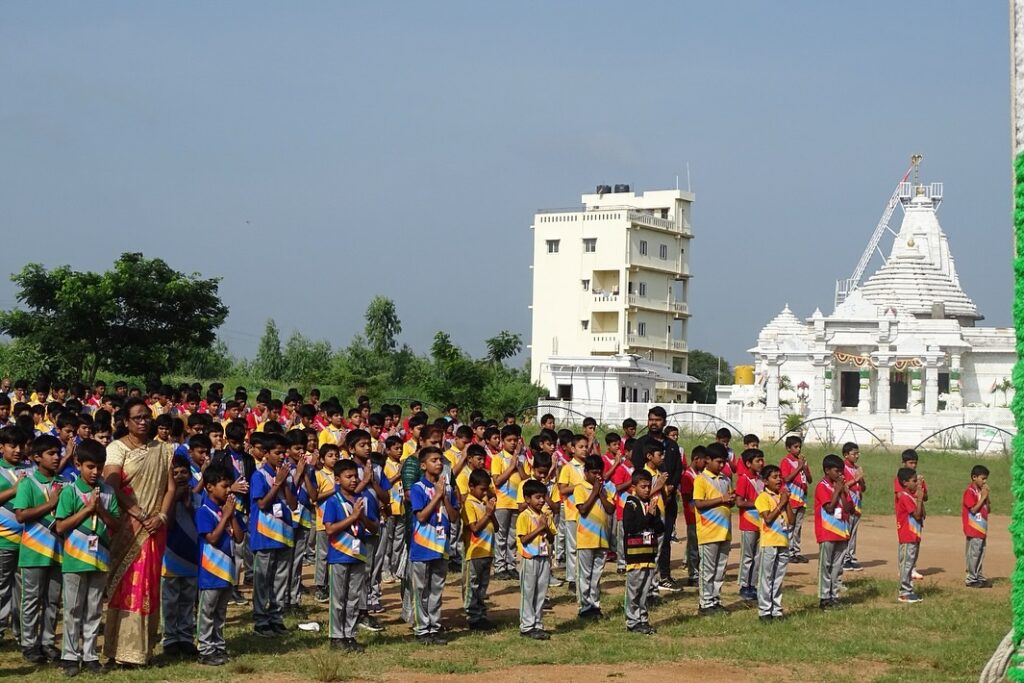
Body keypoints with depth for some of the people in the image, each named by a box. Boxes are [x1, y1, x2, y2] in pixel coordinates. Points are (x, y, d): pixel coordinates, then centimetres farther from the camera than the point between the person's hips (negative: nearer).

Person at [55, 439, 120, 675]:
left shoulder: (108, 492, 4)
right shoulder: (70, 492, -6)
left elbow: (116, 525, 4)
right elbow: (60, 526, -10)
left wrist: (101, 510, -14)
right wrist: (87, 509, -15)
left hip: (99, 559, 3)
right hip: (75, 560, -3)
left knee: (94, 611, 9)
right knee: (73, 611, 4)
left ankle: (89, 655, 16)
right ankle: (70, 656, 11)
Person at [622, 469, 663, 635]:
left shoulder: (652, 505, 12)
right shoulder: (631, 505, -7)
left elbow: (661, 529, 9)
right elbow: (629, 527, -19)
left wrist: (654, 516, -9)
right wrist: (648, 515, -17)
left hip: (649, 554, 6)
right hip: (634, 554, -6)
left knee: (645, 591, 11)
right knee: (634, 591, -2)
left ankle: (643, 620, 18)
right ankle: (633, 622, 3)